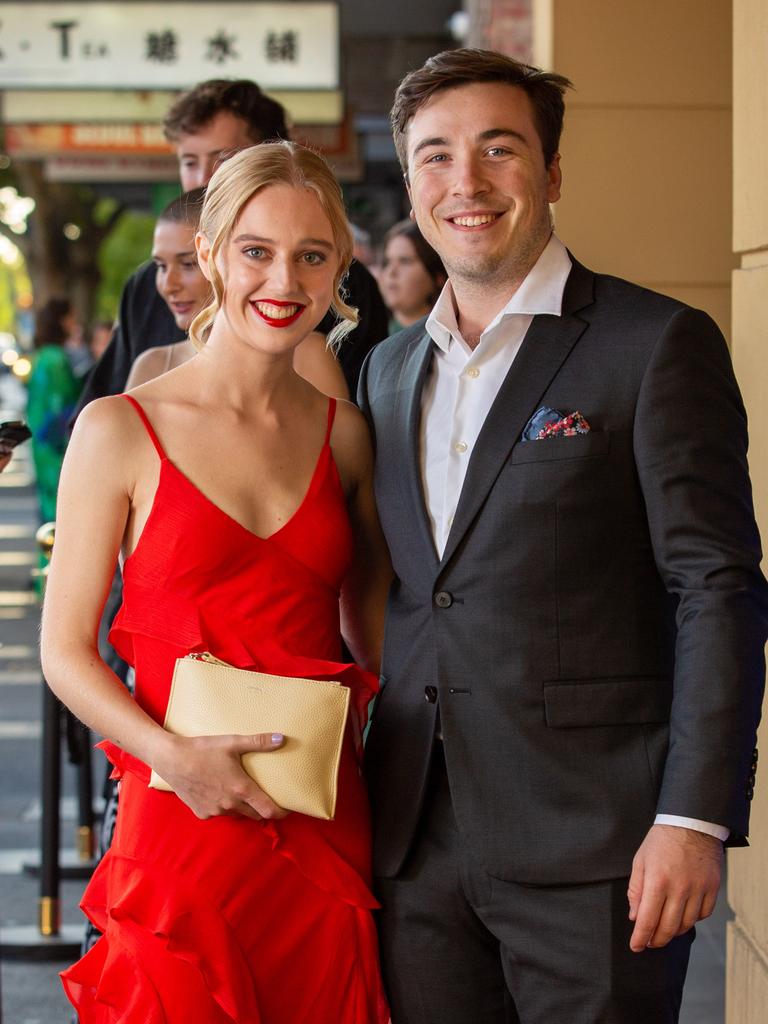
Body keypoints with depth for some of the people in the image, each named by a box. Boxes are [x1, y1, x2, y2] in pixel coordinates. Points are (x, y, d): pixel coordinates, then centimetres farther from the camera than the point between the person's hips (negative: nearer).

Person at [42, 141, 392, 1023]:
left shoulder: (344, 433, 8)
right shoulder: (121, 431, -3)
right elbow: (66, 651, -2)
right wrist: (173, 754, -17)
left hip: (327, 831, 3)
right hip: (182, 821, -3)